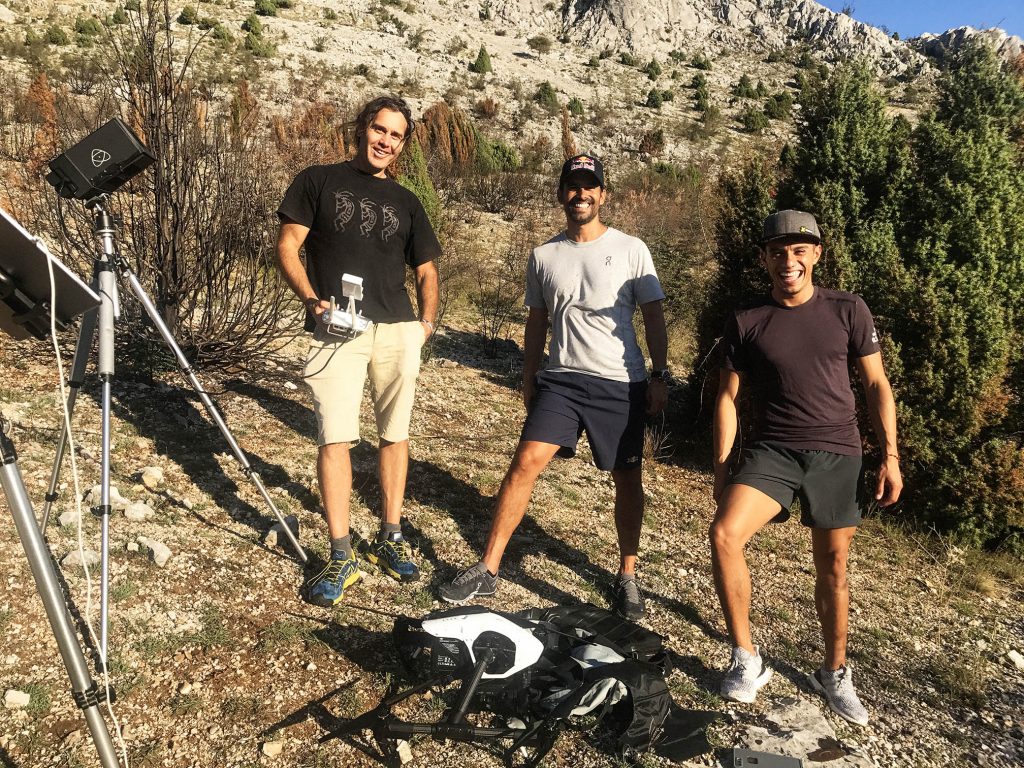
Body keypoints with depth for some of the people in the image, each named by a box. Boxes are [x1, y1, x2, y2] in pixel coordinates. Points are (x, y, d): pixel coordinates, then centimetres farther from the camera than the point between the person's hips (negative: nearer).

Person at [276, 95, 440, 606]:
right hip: (336, 331, -3)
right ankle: (341, 557, 0)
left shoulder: (404, 201, 18)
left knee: (395, 435, 7)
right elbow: (287, 246, 3)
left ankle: (389, 538, 21)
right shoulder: (318, 181, 9)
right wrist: (311, 299, -13)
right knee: (335, 438, -8)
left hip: (398, 333, 3)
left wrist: (427, 321, 5)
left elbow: (426, 270, 21)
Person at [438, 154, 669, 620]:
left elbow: (653, 317, 3)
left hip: (621, 383, -1)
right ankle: (488, 571, -2)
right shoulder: (543, 256, 9)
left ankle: (627, 576, 26)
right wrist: (528, 380, 14)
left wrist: (659, 376, -3)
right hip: (561, 379, 2)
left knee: (627, 479, 7)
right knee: (526, 462, -11)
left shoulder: (631, 250, 1)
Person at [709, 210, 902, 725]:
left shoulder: (848, 311, 2)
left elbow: (876, 384, 7)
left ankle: (834, 674, 31)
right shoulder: (746, 323, 2)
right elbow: (728, 396, 5)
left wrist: (890, 455, 0)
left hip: (837, 455, 1)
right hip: (772, 451, 0)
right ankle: (746, 660, -7)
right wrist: (721, 467, 2)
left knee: (832, 569, 9)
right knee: (724, 534, -23)